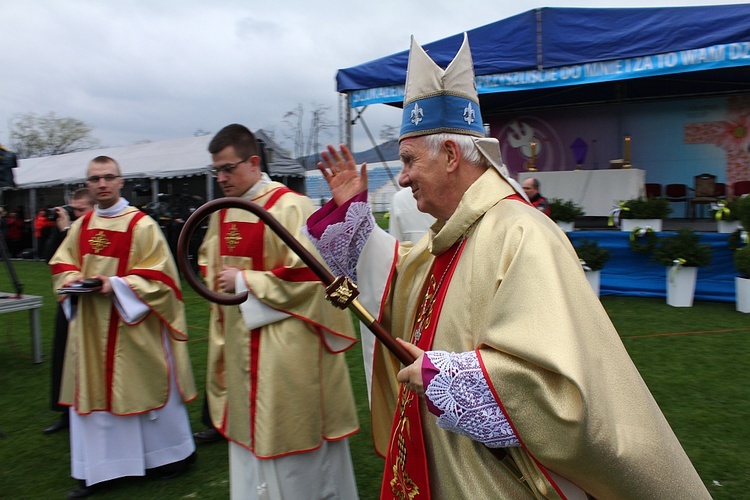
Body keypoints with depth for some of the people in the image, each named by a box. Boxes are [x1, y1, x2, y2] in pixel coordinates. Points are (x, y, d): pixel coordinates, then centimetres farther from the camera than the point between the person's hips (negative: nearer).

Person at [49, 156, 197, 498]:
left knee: (147, 386, 7)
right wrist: (72, 279, -6)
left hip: (133, 323, -5)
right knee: (92, 391, 10)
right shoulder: (80, 226, 7)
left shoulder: (142, 225, -11)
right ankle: (95, 470, 24)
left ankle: (176, 453, 28)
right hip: (90, 324, 6)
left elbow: (159, 273, -14)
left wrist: (118, 284, -22)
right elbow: (61, 263, 15)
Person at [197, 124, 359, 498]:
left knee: (289, 435, 6)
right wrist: (216, 278, 1)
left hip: (285, 344, -7)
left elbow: (306, 274, -21)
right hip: (240, 341, 8)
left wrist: (244, 281, -16)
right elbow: (209, 263, 23)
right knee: (251, 429, 18)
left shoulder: (289, 207, -16)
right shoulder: (222, 212, 9)